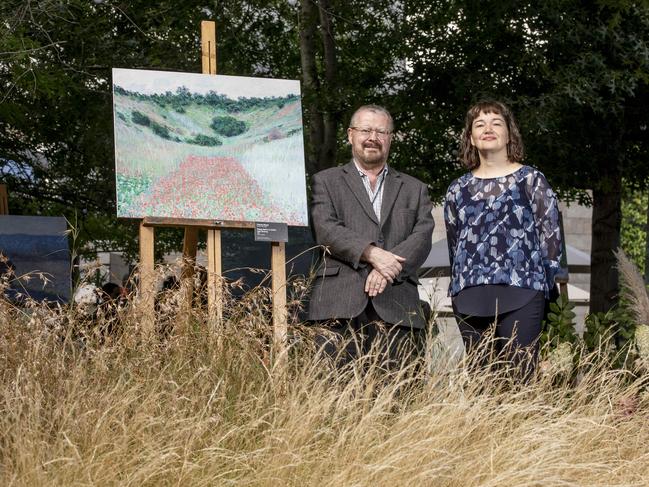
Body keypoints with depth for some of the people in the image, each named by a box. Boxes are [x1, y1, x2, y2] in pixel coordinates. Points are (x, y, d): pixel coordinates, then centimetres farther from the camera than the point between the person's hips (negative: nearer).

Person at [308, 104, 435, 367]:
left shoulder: (414, 189, 22)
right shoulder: (326, 182, 16)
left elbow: (423, 237, 7)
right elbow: (326, 229, -1)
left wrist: (389, 269, -11)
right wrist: (371, 253, -15)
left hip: (395, 308, 2)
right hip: (339, 305, -2)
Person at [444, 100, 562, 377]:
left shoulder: (530, 180, 7)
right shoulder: (458, 189, 16)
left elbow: (551, 236, 5)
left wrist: (540, 284, 1)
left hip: (520, 295, -3)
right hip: (469, 299, 3)